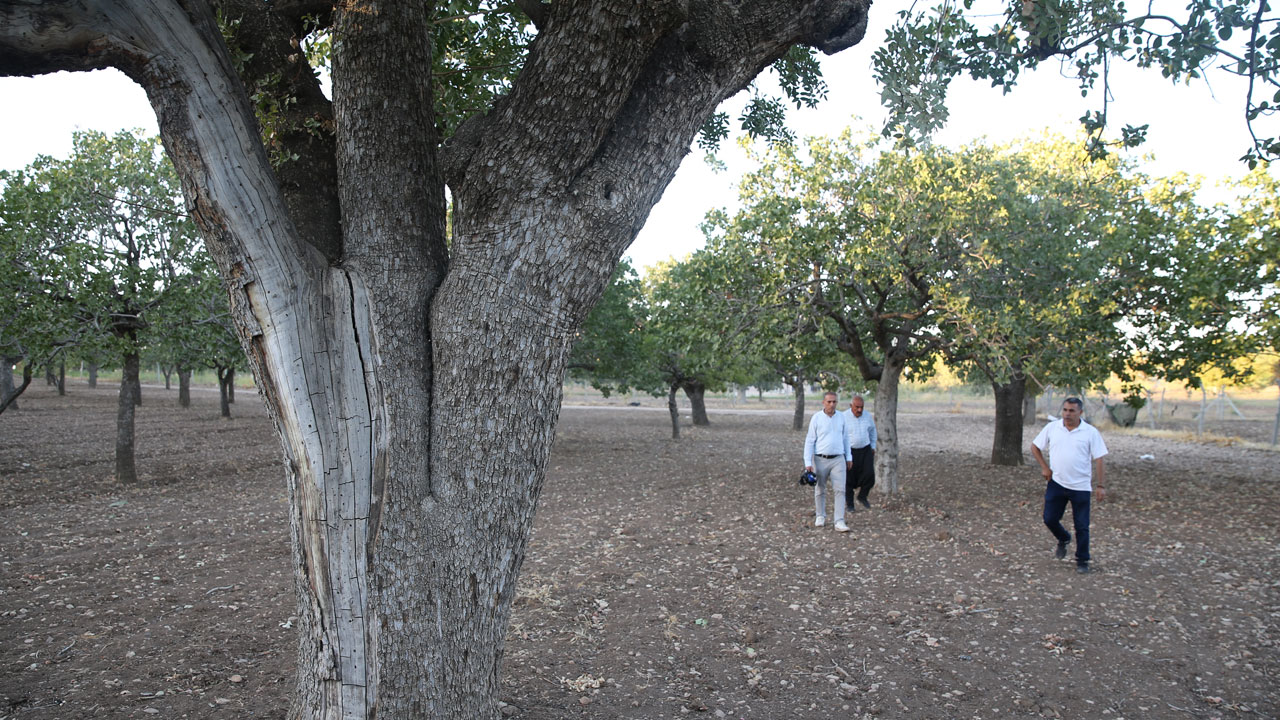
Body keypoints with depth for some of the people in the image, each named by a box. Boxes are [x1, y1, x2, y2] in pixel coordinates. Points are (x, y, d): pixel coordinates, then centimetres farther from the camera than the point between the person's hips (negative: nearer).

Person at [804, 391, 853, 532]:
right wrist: (808, 463, -11)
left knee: (840, 490, -9)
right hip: (820, 460, -2)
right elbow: (809, 441, -6)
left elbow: (845, 438, 14)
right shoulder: (816, 418, -7)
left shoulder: (841, 417, 3)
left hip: (838, 460, 2)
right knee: (820, 490, 11)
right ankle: (820, 517, 30)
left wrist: (849, 457, 14)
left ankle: (839, 522, -11)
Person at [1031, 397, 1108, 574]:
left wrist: (1100, 486, -7)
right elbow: (1035, 447, 12)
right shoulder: (1052, 428, 1)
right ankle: (1063, 540, 35)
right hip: (1056, 483, 2)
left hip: (1081, 486, -2)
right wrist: (1044, 467, 2)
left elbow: (1098, 461, -4)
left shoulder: (1091, 432, -5)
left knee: (1082, 526, 3)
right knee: (1050, 519, 4)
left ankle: (1082, 561, 17)